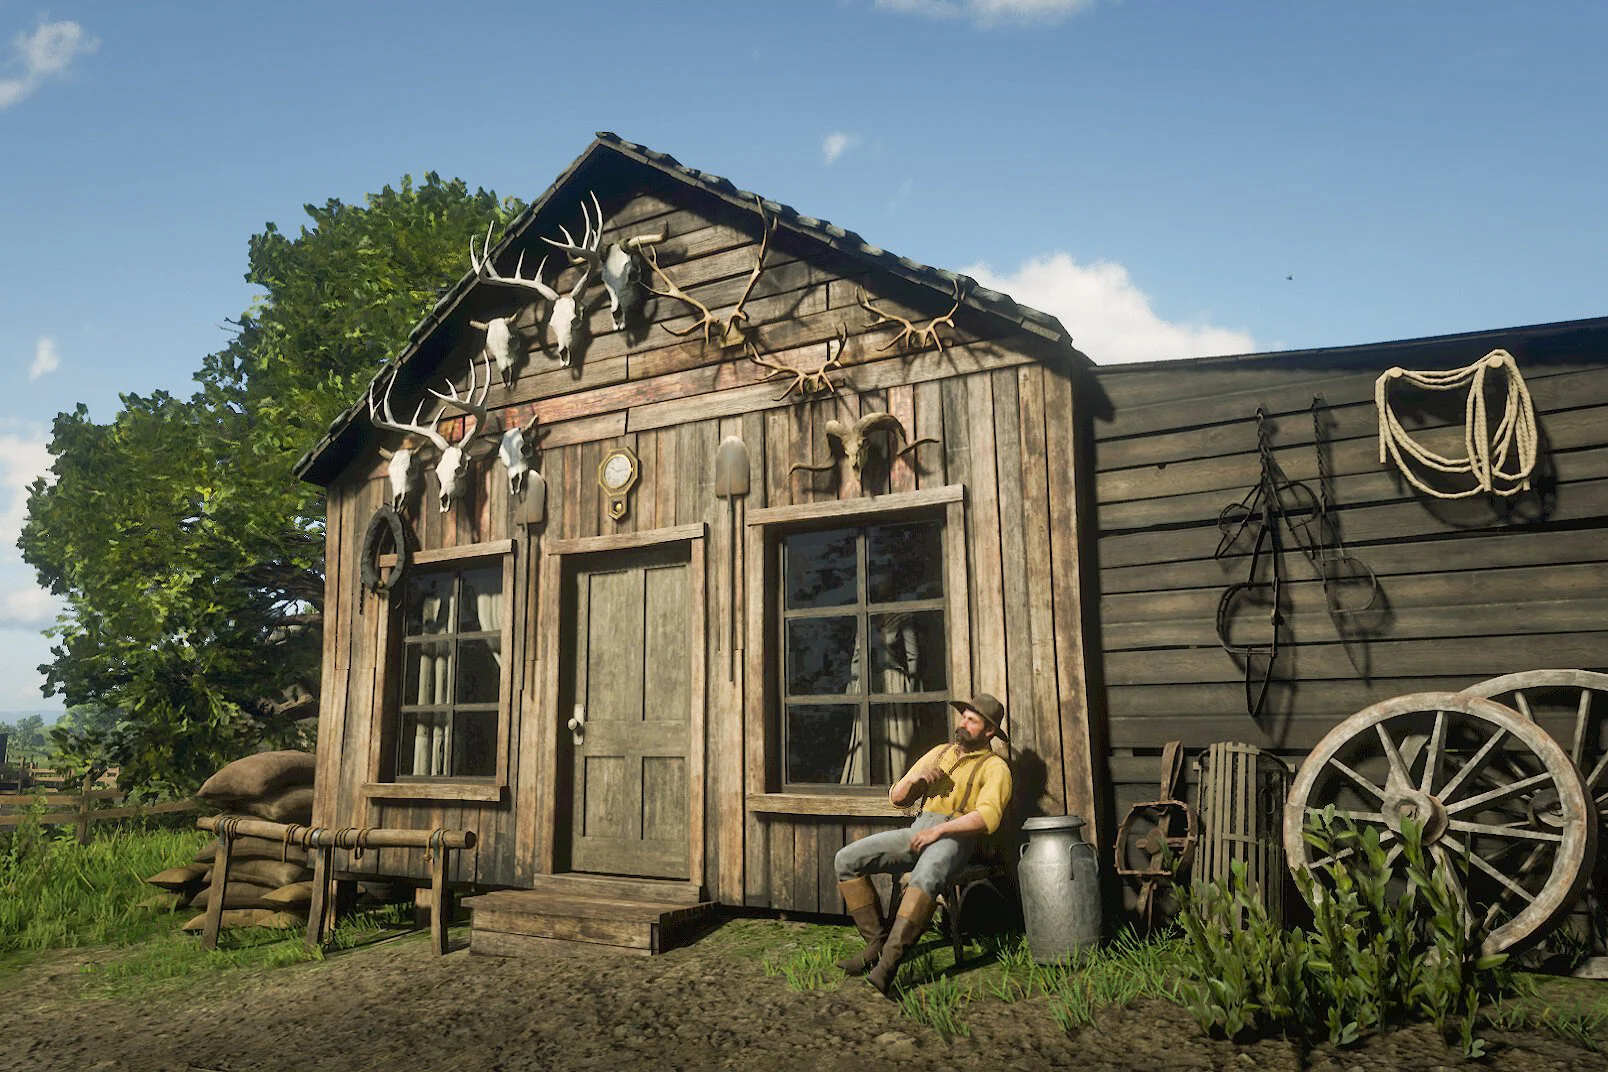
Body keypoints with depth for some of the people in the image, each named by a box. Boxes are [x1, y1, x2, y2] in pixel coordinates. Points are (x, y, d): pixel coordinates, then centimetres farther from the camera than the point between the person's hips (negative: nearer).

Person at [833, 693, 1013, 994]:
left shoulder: (994, 766, 6)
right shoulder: (940, 753, 25)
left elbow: (987, 816, -13)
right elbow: (896, 799, 24)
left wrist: (940, 830, -22)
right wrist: (913, 779, 1)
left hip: (956, 837, -6)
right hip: (918, 831, 6)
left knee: (925, 877, -40)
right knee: (848, 859, -14)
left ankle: (889, 962, -40)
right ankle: (876, 941, -8)